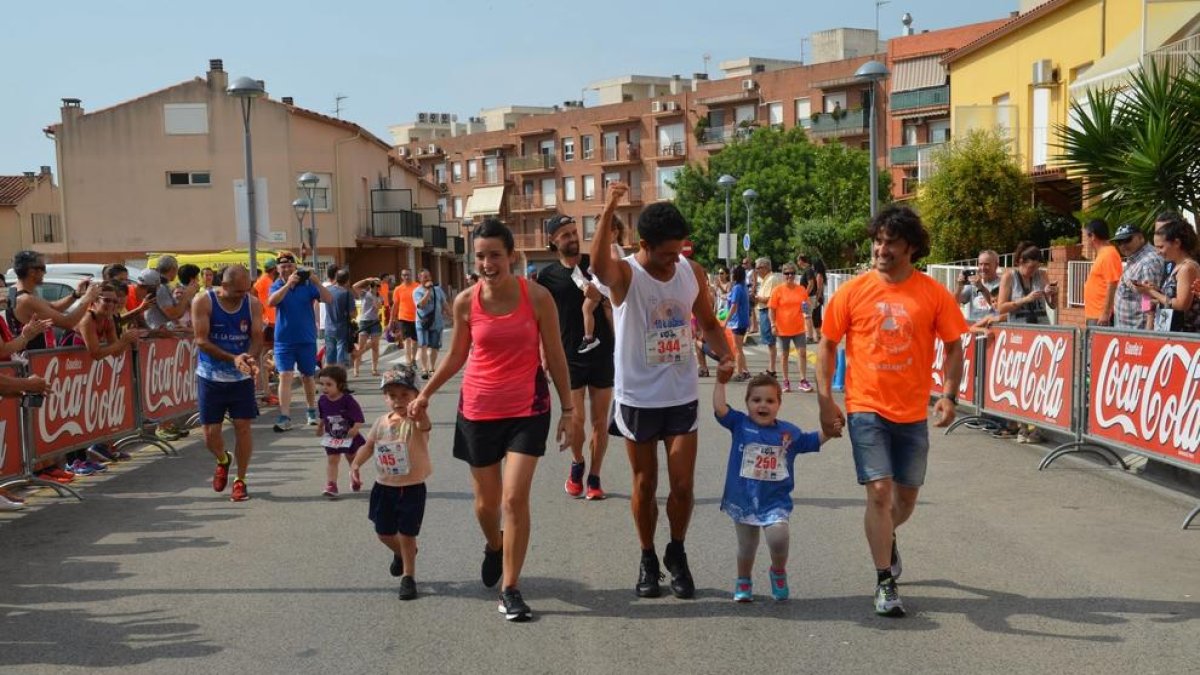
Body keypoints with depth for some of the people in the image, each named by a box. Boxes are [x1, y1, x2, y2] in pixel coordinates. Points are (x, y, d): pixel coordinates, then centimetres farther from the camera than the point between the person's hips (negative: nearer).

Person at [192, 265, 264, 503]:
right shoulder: (203, 302, -12)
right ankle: (223, 460, 36)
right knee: (211, 432, 2)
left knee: (243, 427, -2)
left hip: (242, 377, 1)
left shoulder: (252, 303, -4)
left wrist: (250, 357, -28)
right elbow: (201, 340, -16)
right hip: (211, 377, -1)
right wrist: (233, 358, -27)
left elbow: (257, 337, -5)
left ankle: (240, 480, 13)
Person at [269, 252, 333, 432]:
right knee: (285, 376, -10)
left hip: (307, 339, 1)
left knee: (307, 376, 13)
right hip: (284, 340, 0)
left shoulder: (307, 285, -2)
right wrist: (288, 284, -34)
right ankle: (284, 417, -13)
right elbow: (272, 301, -23)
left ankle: (312, 412, 30)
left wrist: (316, 282, -26)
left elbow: (328, 299, -12)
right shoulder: (276, 286, -1)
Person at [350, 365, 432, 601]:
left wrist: (419, 411, -64)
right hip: (384, 487, 6)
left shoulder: (415, 423, -17)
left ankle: (408, 575, 21)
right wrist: (355, 463, -7)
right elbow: (368, 445, 11)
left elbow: (425, 425, -41)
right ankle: (401, 554, 50)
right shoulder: (381, 422, 1)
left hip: (412, 489, -6)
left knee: (407, 534, 0)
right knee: (384, 533, 18)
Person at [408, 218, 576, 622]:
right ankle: (494, 546, 47)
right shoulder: (466, 302, -6)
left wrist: (568, 410, -2)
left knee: (515, 498, -9)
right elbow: (456, 356, 10)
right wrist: (425, 394, 12)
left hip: (527, 410, -2)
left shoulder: (537, 297, -11)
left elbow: (555, 356, -3)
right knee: (487, 502, 13)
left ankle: (510, 588, 6)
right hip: (479, 410, 2)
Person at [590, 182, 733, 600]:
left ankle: (677, 554, 29)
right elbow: (598, 264, -40)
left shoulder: (692, 272, -1)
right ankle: (648, 559, 30)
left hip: (683, 396, 3)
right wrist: (609, 210, -51)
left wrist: (724, 355, -8)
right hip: (637, 397, -3)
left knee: (683, 485, 5)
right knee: (644, 484, 11)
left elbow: (708, 323, 11)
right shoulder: (624, 275, -15)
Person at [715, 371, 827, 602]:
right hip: (743, 499, 0)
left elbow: (812, 441, 14)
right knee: (746, 546, 11)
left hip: (775, 501, 0)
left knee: (778, 538, -20)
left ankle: (778, 572, 12)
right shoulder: (740, 424, -4)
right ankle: (743, 582, 37)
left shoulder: (789, 432, 2)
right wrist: (721, 382, -18)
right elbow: (720, 409, -15)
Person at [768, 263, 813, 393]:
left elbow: (806, 306, 15)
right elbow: (771, 309, -4)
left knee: (802, 353, -3)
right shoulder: (778, 290, -5)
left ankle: (803, 381, 4)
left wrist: (806, 308, -8)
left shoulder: (801, 289, 3)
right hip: (783, 329, -2)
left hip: (798, 328, 2)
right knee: (784, 355, 8)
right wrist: (773, 325, -11)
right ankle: (786, 381, 18)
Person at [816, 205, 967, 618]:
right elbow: (827, 345, 2)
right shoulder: (852, 292, -5)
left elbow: (954, 347, 5)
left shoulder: (934, 294, -4)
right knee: (880, 491, -9)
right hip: (866, 409, -2)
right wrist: (825, 401, -3)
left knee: (907, 496, 15)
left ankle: (885, 538, 48)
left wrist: (949, 394, -9)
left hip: (913, 413, 2)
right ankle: (885, 584, 3)